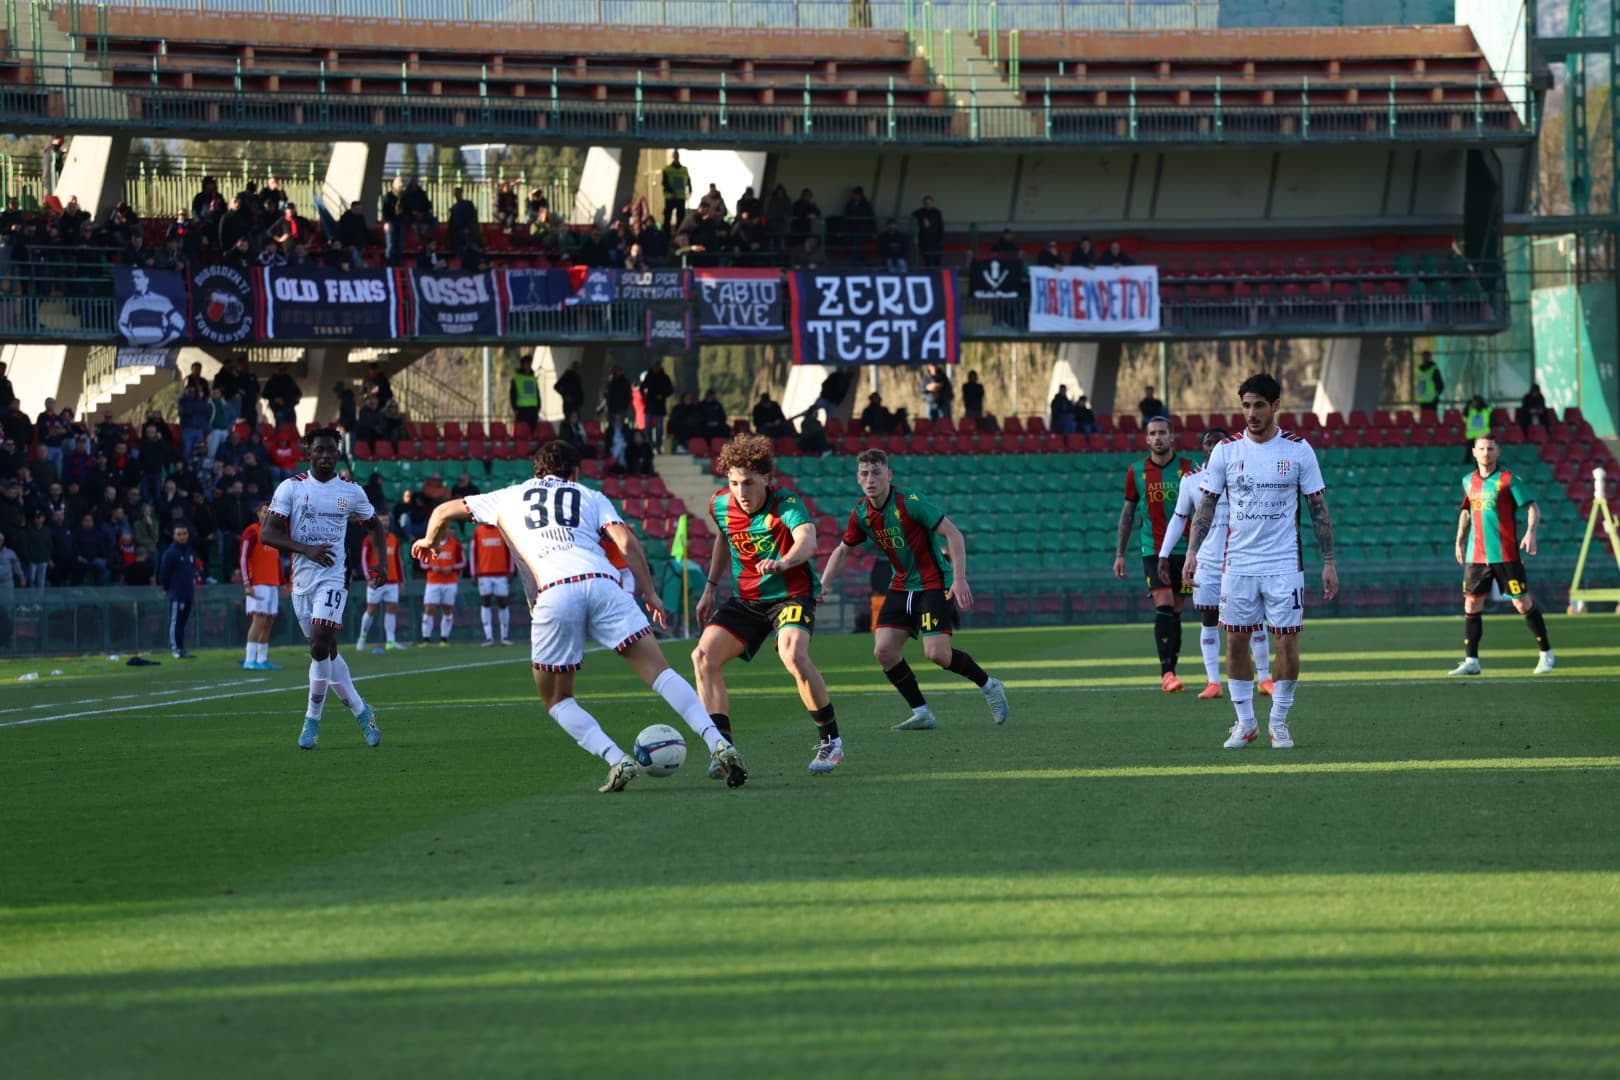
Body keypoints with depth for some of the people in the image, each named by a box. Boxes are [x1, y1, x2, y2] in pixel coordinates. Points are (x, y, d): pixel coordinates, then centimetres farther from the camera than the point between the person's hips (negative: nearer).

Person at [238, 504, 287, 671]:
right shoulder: (252, 532, -6)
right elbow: (243, 558, -11)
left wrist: (282, 582, 19)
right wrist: (247, 584, -18)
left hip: (272, 584, 8)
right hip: (257, 585, -8)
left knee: (268, 622, 6)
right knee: (259, 620, -14)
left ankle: (262, 659, 10)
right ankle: (250, 660, -16)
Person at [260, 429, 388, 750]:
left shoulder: (351, 491, 4)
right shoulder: (291, 488, 0)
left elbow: (375, 524, 22)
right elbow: (267, 533, -7)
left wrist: (380, 562, 10)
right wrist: (307, 549, -19)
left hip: (333, 578, -2)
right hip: (301, 580, 2)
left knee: (320, 647, -18)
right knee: (326, 652, 9)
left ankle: (312, 720, -9)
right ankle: (362, 712, 23)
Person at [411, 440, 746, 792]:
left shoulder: (510, 497, 31)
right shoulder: (590, 497, 28)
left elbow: (445, 511, 41)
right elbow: (625, 540, 12)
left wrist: (429, 540, 60)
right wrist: (649, 592, 15)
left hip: (553, 592, 0)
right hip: (601, 582, 1)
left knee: (557, 700, 12)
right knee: (658, 671, -1)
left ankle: (617, 761, -9)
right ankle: (719, 746, -16)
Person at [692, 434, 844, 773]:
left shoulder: (786, 504, -21)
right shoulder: (720, 506, -3)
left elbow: (808, 541, -41)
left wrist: (782, 563, -62)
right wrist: (710, 589, 21)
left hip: (791, 594, -6)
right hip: (746, 599, 6)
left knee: (793, 656, -32)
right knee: (703, 656, -12)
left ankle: (830, 740, -12)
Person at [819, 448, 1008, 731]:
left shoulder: (910, 503, -19)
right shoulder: (861, 514, 0)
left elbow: (953, 534, -18)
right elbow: (842, 551, 17)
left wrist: (960, 578, -26)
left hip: (934, 583, -7)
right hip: (902, 587, 7)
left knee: (937, 653, -18)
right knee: (884, 651, -7)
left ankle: (989, 685, 8)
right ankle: (921, 713, 5)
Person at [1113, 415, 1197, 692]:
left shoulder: (1188, 469, -1)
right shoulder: (1136, 472, 3)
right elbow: (1128, 512, 11)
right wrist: (1120, 553, 10)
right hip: (1153, 550, -1)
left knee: (1176, 612, 5)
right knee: (1164, 607, -15)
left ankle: (1169, 673, 13)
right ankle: (1166, 672, -17)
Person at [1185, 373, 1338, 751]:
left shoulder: (1298, 450, -2)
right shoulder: (1226, 451, 1)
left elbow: (1318, 508, 3)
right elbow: (1206, 505, 6)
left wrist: (1329, 562, -1)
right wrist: (1192, 552, -4)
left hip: (1284, 564, -1)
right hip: (1238, 563, 2)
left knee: (1287, 640, -4)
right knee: (1236, 640, 2)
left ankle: (1279, 723, 9)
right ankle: (1245, 722, 14)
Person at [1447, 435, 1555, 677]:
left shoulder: (1509, 479, -5)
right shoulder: (1469, 481, 11)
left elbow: (1533, 508, -7)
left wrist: (1531, 532, -23)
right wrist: (1460, 540, 22)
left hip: (1506, 555, -5)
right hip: (1476, 555, 5)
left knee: (1523, 604, -2)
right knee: (1471, 606, 0)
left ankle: (1547, 654, 11)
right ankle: (1471, 661, 4)